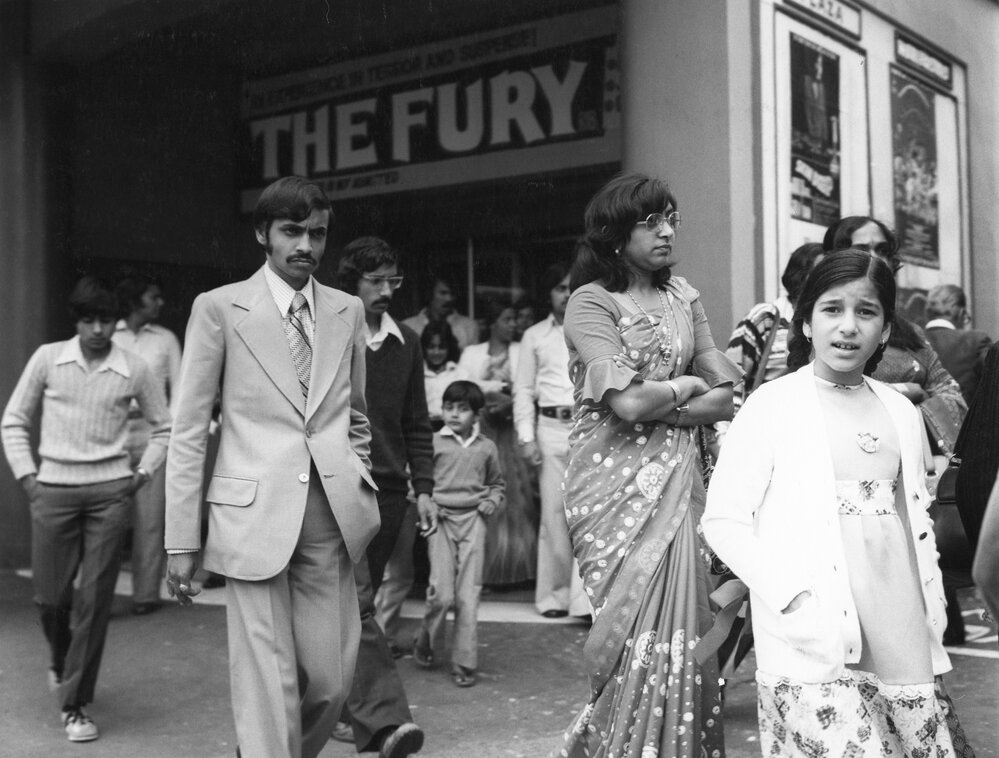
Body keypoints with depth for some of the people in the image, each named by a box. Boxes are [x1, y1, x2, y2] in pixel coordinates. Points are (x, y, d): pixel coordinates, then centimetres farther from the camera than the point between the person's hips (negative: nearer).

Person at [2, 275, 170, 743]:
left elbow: (163, 427, 13)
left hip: (110, 492, -1)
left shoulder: (134, 370, 0)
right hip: (53, 490, 1)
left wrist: (143, 472, 4)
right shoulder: (48, 358, 1)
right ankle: (60, 658, 40)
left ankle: (75, 704, 9)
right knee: (49, 595, 6)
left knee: (95, 599, -2)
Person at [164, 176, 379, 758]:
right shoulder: (220, 308, 0)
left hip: (332, 515, 4)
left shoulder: (348, 311, 11)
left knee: (331, 680, 6)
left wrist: (362, 491, 10)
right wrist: (182, 539, -1)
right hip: (255, 514, -3)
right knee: (269, 684, -2)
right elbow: (189, 430, 1)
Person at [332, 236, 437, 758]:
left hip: (388, 491, 4)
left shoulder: (405, 343, 10)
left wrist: (423, 489, 7)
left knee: (357, 602, 11)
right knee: (356, 602, -10)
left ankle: (338, 707, 25)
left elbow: (416, 424, 13)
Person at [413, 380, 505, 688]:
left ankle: (464, 663, 7)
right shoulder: (434, 442, 3)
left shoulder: (486, 448, 9)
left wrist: (492, 501, 4)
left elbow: (497, 483, 22)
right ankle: (425, 642, 20)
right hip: (441, 518, -1)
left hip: (473, 519, 2)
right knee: (442, 593, -8)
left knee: (468, 594, -2)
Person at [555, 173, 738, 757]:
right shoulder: (591, 301, -6)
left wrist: (658, 402, -9)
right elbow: (628, 402, -18)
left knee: (682, 621, 4)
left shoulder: (683, 297, 12)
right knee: (641, 628, -1)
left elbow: (728, 397, 5)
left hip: (678, 479, 5)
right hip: (616, 481, -5)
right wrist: (687, 386, -1)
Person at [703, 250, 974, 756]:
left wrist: (934, 614, 13)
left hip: (906, 643, 6)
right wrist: (795, 595, -16)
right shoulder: (771, 405, -4)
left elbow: (917, 521, 19)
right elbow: (721, 520, -8)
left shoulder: (901, 411, 12)